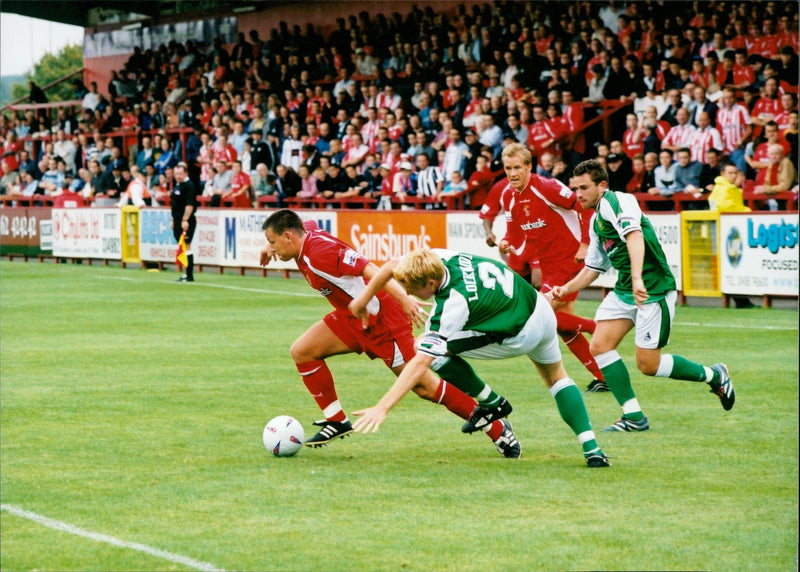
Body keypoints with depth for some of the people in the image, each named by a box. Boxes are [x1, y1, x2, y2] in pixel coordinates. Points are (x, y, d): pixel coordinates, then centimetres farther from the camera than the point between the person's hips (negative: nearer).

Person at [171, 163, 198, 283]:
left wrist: (185, 220, -23)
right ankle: (187, 273, 14)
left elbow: (189, 205, -18)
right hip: (178, 221, 10)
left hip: (186, 222, -10)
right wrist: (173, 220, 22)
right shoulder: (177, 186, 18)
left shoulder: (189, 186, -11)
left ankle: (189, 275, -8)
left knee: (186, 246, -9)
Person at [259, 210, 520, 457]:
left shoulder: (319, 252, -24)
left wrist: (403, 299, -40)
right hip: (354, 318, 10)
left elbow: (369, 269, -32)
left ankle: (497, 429, 1)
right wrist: (272, 247, 24)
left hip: (381, 320, -10)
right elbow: (306, 227, 31)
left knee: (424, 387, -8)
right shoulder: (306, 234, 4)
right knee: (301, 352, 4)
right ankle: (337, 422, 11)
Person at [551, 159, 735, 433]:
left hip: (653, 289, -9)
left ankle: (713, 375, 16)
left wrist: (637, 278, -46)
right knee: (600, 346, -5)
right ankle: (633, 417, -1)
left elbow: (634, 236, -32)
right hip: (624, 291, 9)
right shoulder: (596, 220, 16)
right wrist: (566, 289, 11)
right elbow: (593, 267, 26)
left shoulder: (615, 201, -14)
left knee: (648, 364, -5)